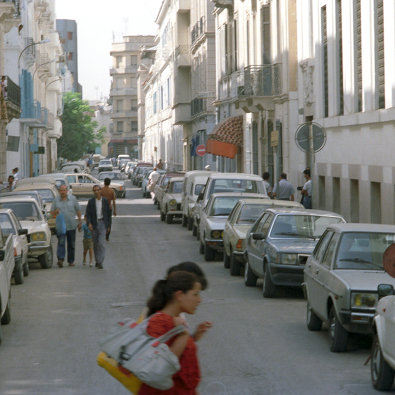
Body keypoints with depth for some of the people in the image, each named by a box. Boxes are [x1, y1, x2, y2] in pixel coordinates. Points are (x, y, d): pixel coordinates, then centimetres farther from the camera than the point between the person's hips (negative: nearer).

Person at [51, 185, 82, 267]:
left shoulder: (73, 198, 5)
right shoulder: (56, 200, 5)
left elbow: (78, 210, 10)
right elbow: (52, 212, 8)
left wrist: (80, 221, 7)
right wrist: (55, 212, -15)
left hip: (71, 225, 1)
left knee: (71, 244, 7)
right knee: (61, 242, -15)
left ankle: (71, 261, 16)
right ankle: (60, 259, -24)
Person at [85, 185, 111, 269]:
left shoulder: (105, 201, 2)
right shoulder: (91, 201, 2)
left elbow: (108, 214, 9)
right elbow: (87, 214, -1)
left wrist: (108, 226, 8)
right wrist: (89, 223, -16)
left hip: (102, 223, -2)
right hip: (94, 224, 2)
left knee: (101, 243, -13)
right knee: (95, 244, 8)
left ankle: (100, 262, -15)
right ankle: (97, 261, 21)